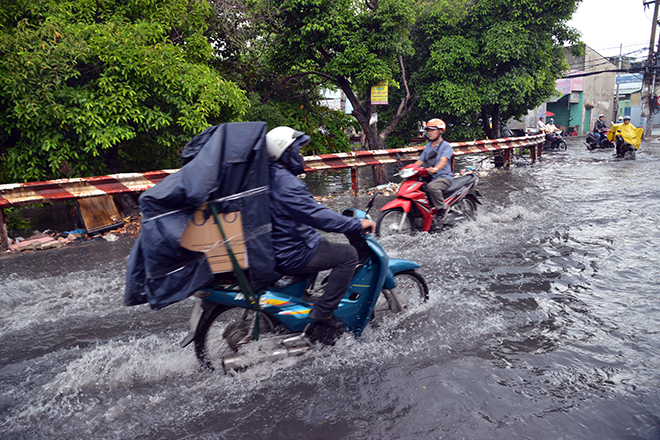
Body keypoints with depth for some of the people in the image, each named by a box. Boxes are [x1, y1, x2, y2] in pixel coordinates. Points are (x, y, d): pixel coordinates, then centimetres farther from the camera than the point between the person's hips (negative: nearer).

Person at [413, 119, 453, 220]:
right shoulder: (428, 146, 17)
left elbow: (443, 161, -25)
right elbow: (420, 161, 14)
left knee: (431, 186, -37)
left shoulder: (446, 146, -7)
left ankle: (442, 207, -18)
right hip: (430, 177, 8)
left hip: (444, 177, -8)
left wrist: (435, 169, -47)